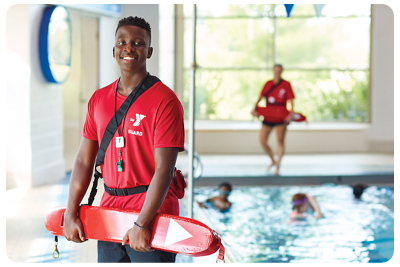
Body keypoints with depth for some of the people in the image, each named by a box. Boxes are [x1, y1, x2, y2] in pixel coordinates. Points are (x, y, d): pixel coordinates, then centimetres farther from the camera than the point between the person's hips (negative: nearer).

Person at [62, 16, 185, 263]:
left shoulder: (165, 101, -10)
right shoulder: (98, 100, 9)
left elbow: (164, 170, -16)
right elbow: (84, 162, 10)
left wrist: (142, 224, -21)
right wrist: (71, 215, 5)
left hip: (152, 215, -5)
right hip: (109, 214, 5)